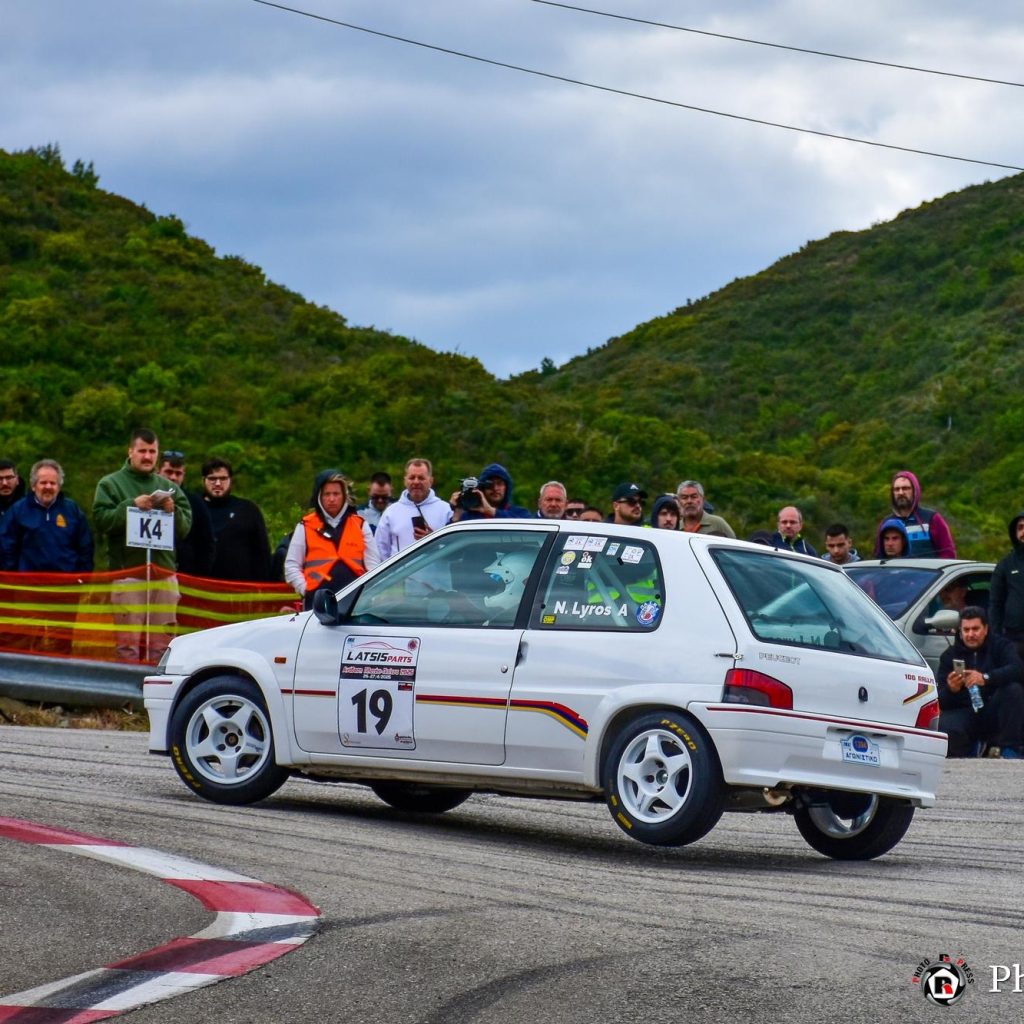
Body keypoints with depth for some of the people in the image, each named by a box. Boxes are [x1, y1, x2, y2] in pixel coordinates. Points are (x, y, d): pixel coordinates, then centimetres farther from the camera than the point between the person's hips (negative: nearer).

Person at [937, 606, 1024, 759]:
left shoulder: (1000, 646, 1)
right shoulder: (949, 655, 5)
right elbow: (941, 701, -4)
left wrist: (986, 678, -38)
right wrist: (951, 689, -30)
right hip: (964, 713, 0)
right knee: (945, 725, -33)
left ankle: (1011, 750, -21)